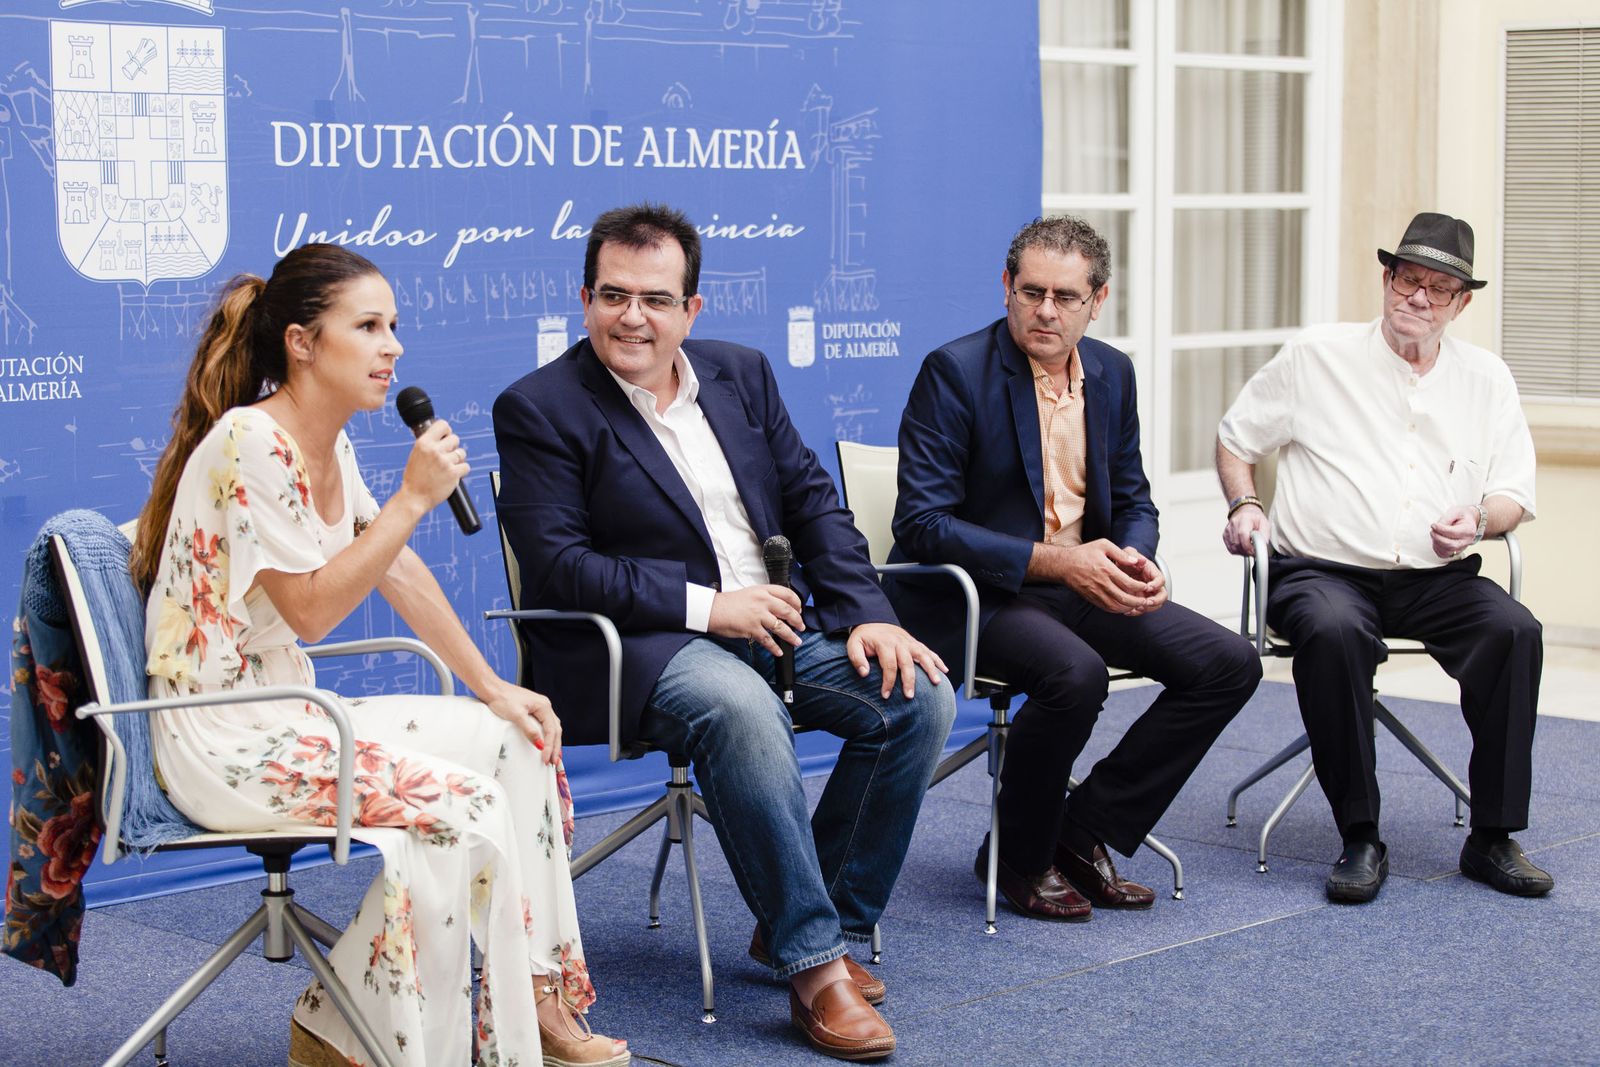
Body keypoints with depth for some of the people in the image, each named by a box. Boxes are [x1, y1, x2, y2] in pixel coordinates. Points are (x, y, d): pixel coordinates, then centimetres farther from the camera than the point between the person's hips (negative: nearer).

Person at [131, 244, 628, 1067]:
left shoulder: (330, 447, 9)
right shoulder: (251, 443, -20)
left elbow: (400, 573, 16)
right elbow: (310, 609, -22)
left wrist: (491, 687, 14)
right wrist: (414, 499, -22)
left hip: (286, 713, 9)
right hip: (217, 735, -9)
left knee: (517, 742, 1)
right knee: (456, 803, -21)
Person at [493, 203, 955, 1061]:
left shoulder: (742, 374, 14)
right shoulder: (538, 408, -4)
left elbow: (814, 501, 13)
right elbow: (558, 566, -13)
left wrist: (867, 615, -3)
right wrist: (705, 605, -18)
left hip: (777, 622, 6)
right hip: (640, 647, -6)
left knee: (920, 694, -14)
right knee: (739, 707, -37)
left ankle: (815, 922, -2)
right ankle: (815, 965, -29)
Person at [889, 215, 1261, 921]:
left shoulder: (1112, 373, 8)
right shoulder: (954, 372, -13)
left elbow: (1132, 499, 17)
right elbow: (921, 523, -19)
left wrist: (1137, 563, -8)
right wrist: (1055, 560, -24)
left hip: (1081, 583, 7)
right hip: (974, 595, -7)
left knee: (1229, 664, -8)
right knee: (1076, 674, -35)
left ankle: (1081, 834, 0)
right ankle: (1019, 860, -8)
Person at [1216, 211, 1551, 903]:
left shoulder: (1485, 379, 13)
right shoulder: (1316, 358, 6)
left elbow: (1514, 494, 11)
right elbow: (1235, 437, 14)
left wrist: (1478, 520, -11)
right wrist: (1243, 506, -3)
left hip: (1439, 580, 3)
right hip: (1323, 571, -2)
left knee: (1515, 631, -28)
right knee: (1332, 632, -38)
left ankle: (1492, 839, -17)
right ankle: (1360, 839, -26)